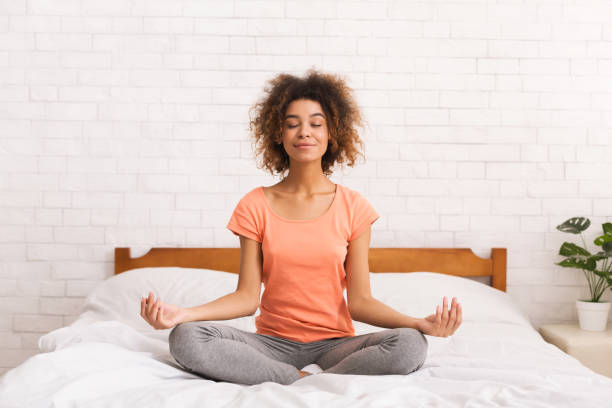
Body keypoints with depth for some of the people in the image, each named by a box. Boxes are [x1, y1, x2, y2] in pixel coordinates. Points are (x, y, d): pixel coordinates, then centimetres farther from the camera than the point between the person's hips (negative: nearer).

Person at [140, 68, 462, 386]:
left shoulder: (353, 207, 1)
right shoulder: (255, 206, 3)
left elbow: (359, 301, -2)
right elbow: (247, 297, -2)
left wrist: (419, 323, -19)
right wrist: (183, 314, -18)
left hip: (333, 344, 0)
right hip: (272, 343, 1)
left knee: (410, 346, -29)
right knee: (185, 338, -27)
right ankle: (305, 381, -22)